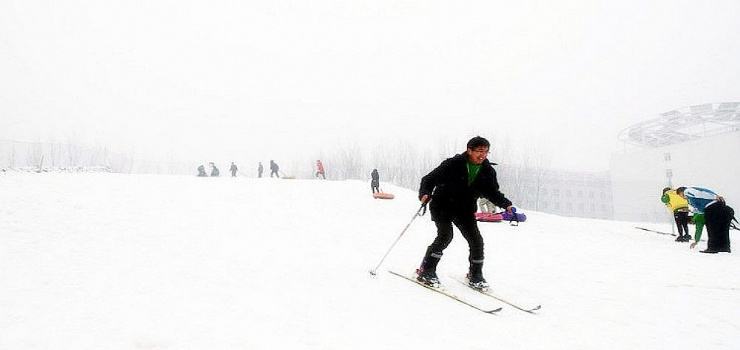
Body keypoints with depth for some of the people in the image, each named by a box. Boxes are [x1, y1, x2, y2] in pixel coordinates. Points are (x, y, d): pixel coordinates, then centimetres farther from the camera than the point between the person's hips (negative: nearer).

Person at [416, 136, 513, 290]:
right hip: (442, 206, -5)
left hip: (465, 210, 5)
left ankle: (475, 276, 21)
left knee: (476, 240, -1)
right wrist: (425, 193, -32)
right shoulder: (453, 164, -17)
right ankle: (425, 271, -6)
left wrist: (506, 205, -10)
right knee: (445, 235, -21)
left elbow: (493, 192, 7)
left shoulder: (488, 171, -2)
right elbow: (430, 178, -14)